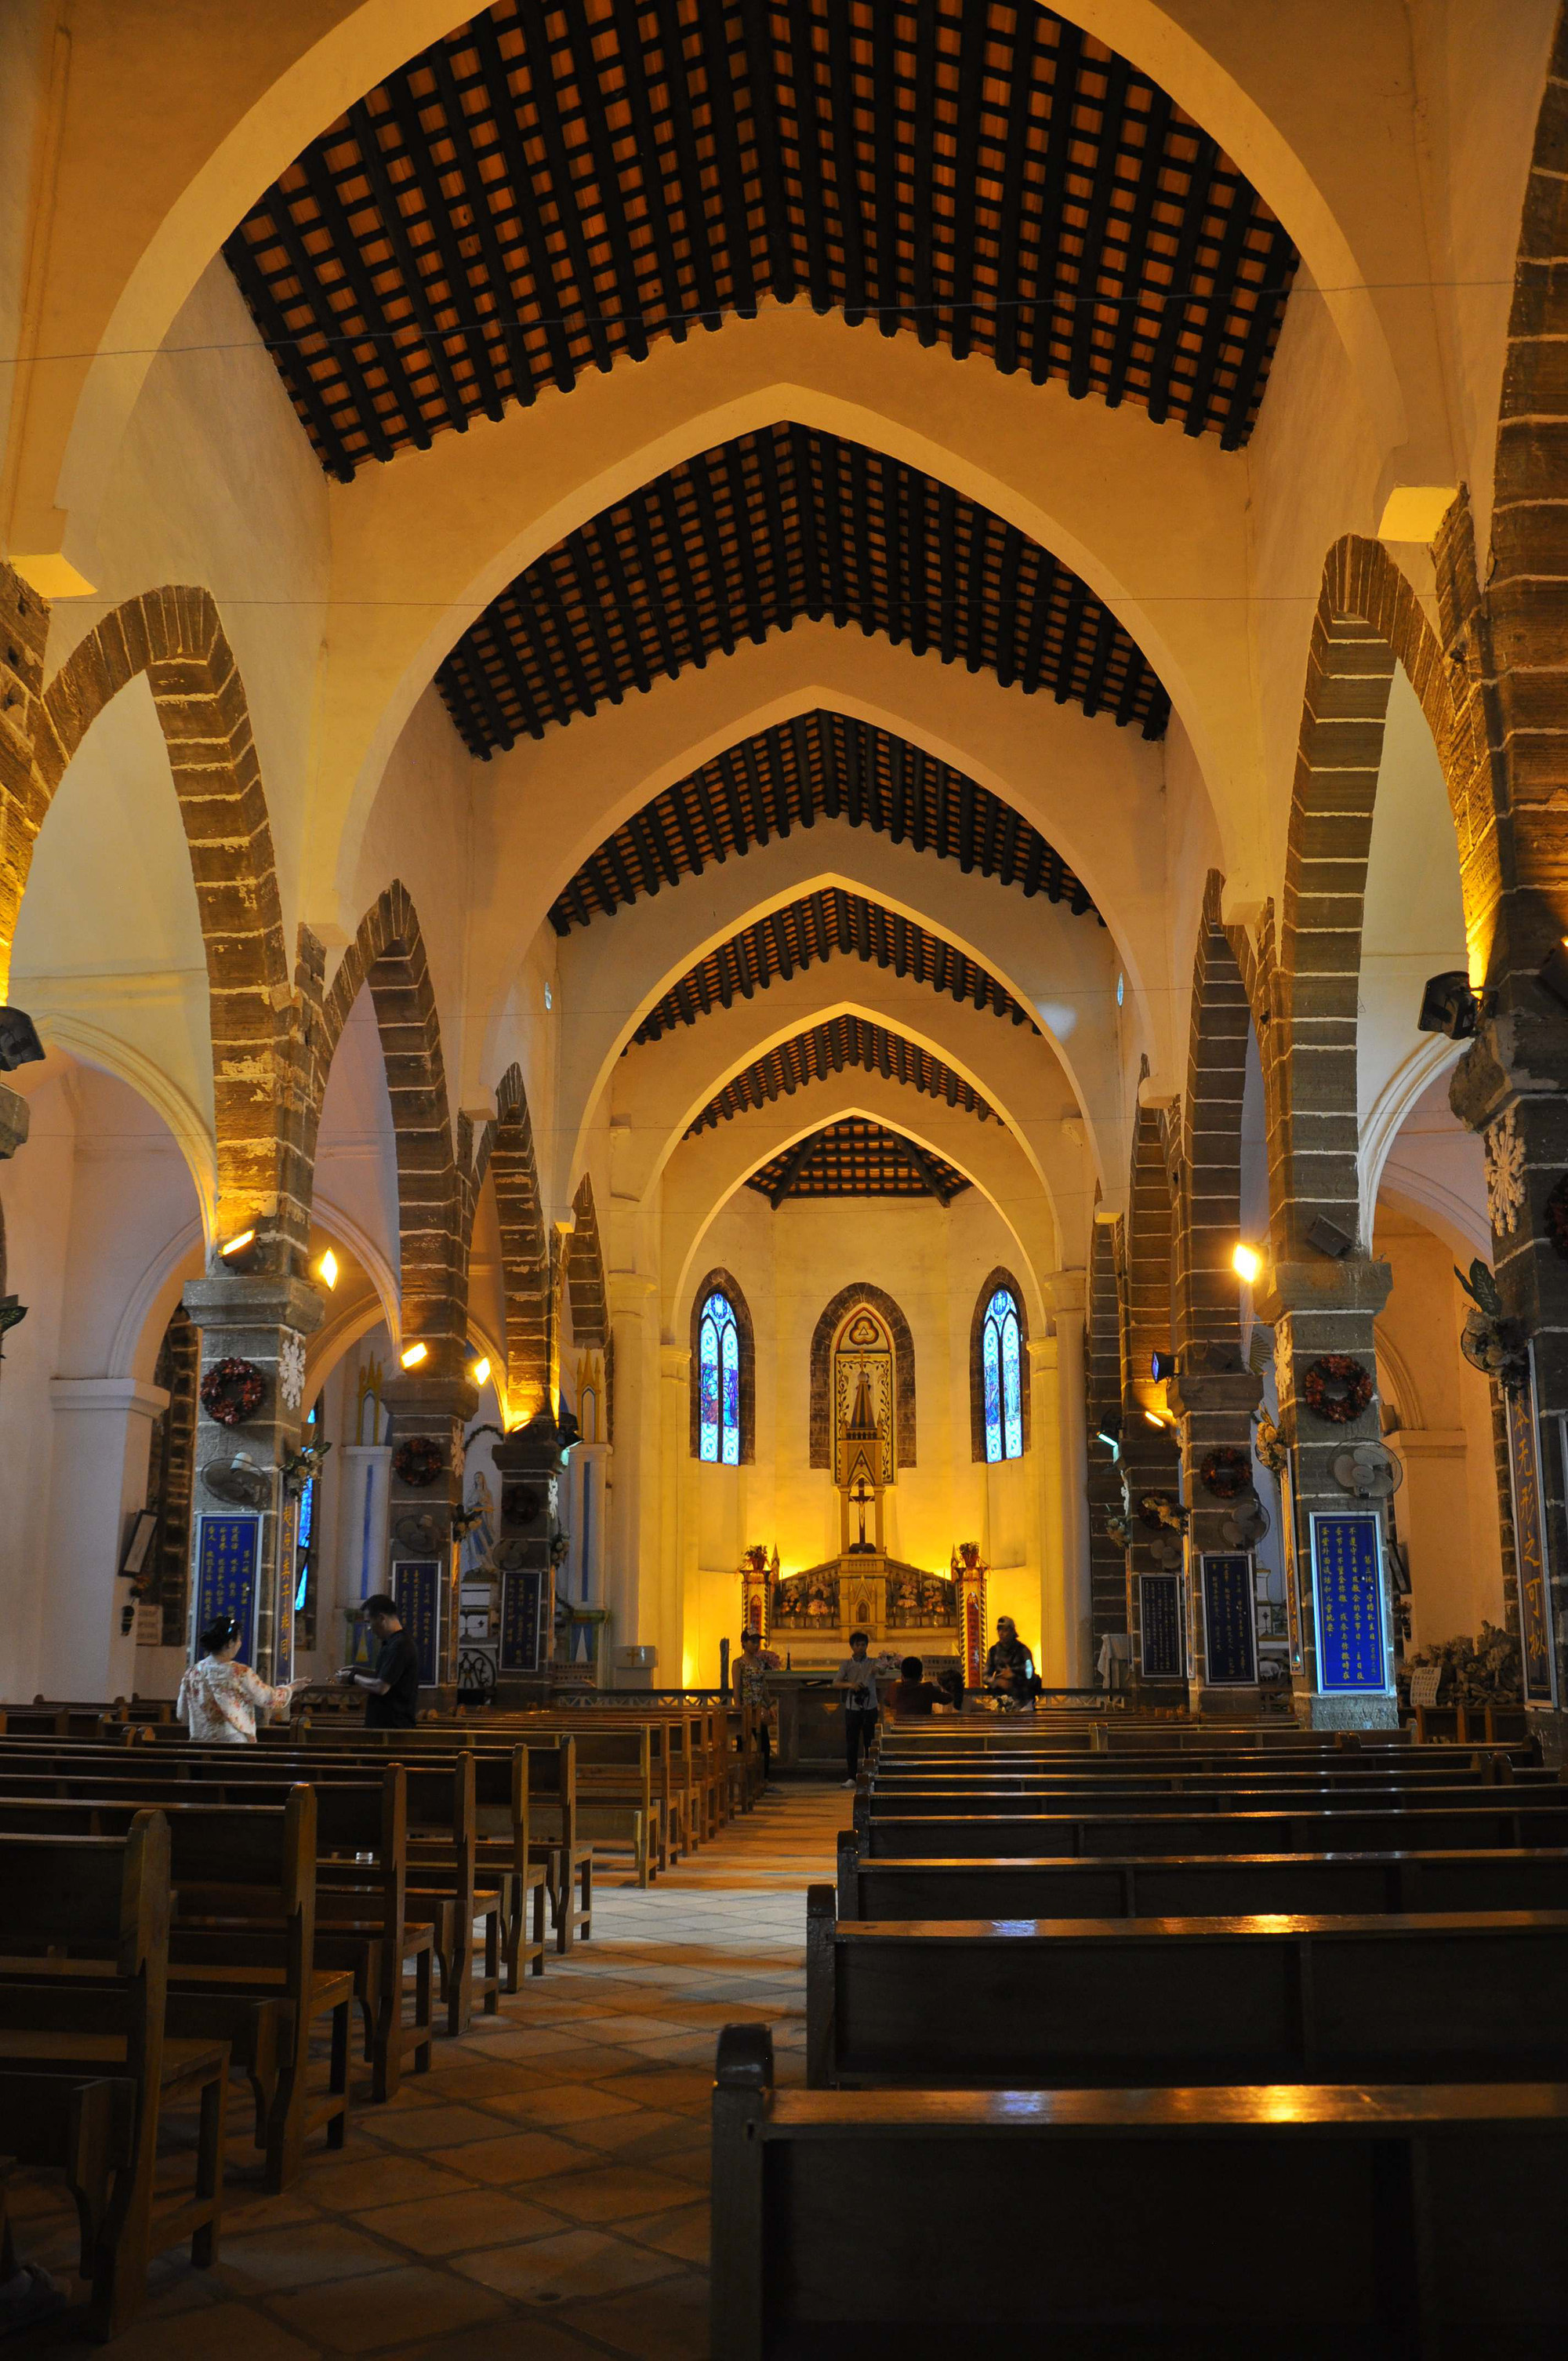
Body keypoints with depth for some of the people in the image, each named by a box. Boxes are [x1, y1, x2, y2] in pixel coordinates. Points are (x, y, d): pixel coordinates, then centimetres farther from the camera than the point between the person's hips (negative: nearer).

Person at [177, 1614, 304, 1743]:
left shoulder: (192, 1673, 1)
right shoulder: (240, 1674, -12)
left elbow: (182, 1715, 10)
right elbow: (272, 1700, -2)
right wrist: (291, 1687, 18)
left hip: (199, 1743, 5)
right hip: (236, 1745, -5)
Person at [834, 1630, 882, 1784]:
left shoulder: (872, 1662, 3)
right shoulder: (847, 1664, 5)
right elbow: (836, 1683, -2)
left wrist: (878, 1669, -42)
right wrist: (850, 1685, -20)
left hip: (869, 1707, -1)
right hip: (852, 1707, 1)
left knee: (870, 1743, 2)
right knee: (851, 1743, 2)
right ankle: (852, 1777, 8)